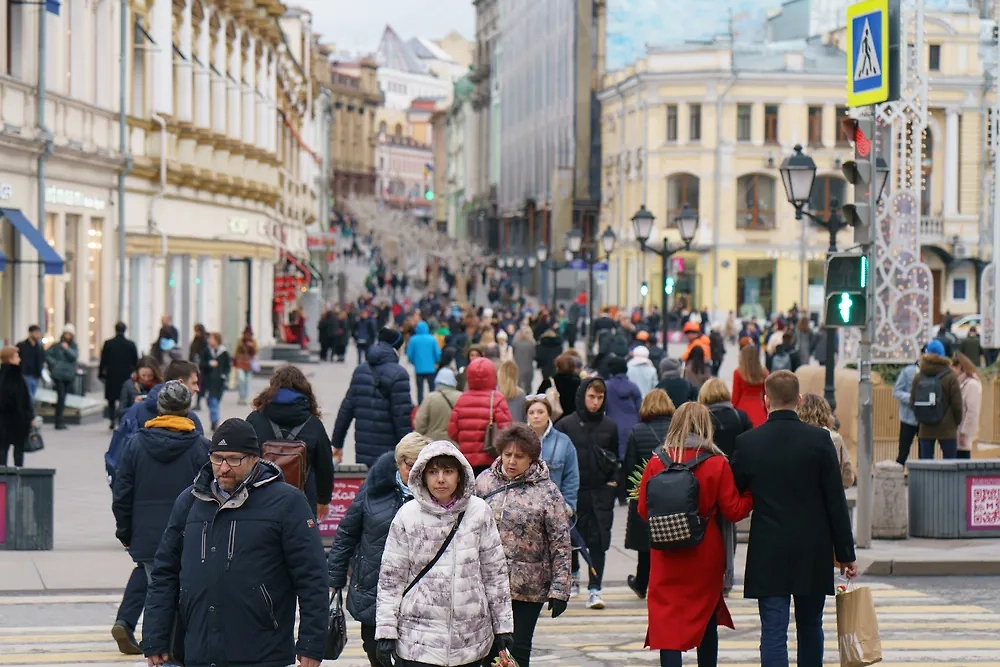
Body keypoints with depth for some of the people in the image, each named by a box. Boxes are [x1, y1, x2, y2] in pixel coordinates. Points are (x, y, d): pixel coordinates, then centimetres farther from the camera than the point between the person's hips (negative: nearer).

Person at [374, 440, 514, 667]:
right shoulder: (407, 516, -4)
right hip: (418, 638, -2)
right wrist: (386, 631, -4)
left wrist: (503, 626, 7)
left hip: (471, 638, 2)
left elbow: (495, 572, 7)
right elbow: (390, 578, 0)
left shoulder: (479, 512, 0)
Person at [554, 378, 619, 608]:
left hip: (601, 492, 1)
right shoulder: (566, 425, 0)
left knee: (598, 541, -5)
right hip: (573, 492, -1)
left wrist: (613, 481, 5)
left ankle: (594, 589, -4)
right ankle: (573, 575, 37)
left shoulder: (609, 427, 8)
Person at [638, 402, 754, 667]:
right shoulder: (717, 464, -9)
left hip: (666, 557, -1)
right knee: (707, 620, 17)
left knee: (667, 624, -1)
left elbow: (643, 510, 1)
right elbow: (734, 511, -5)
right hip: (705, 556, 1)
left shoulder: (657, 462, -6)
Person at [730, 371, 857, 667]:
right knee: (810, 628, 17)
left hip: (768, 553, -1)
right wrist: (846, 553, 3)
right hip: (813, 554, 1)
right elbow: (836, 501, -4)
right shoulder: (819, 440, -6)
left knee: (773, 632, -2)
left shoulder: (747, 442, -5)